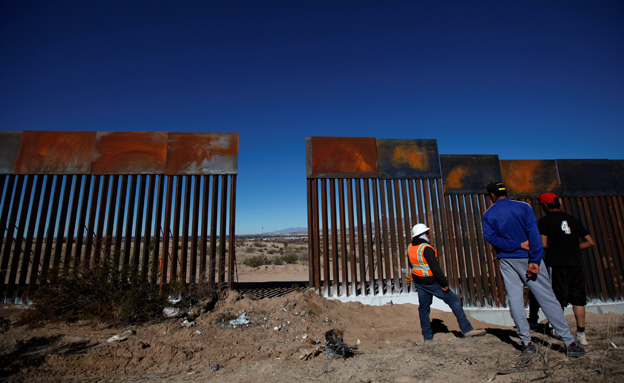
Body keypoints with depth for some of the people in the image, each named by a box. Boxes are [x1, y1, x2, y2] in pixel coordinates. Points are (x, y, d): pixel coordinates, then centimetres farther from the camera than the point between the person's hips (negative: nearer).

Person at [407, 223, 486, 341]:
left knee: (423, 308, 14)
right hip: (431, 282, -8)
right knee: (453, 301, 6)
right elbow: (435, 268, -23)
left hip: (418, 282, 8)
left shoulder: (410, 248, 3)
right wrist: (444, 283, -15)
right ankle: (467, 329, 8)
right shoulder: (426, 249, -21)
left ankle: (427, 336, 21)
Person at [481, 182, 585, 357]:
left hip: (506, 261, 1)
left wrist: (519, 244, -8)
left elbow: (491, 237, -8)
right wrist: (534, 260, -12)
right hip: (527, 257, 0)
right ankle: (569, 342, 8)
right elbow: (534, 233, -8)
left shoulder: (488, 214, 2)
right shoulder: (523, 207, 1)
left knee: (514, 300, 5)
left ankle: (526, 343, 10)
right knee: (547, 297, 4)